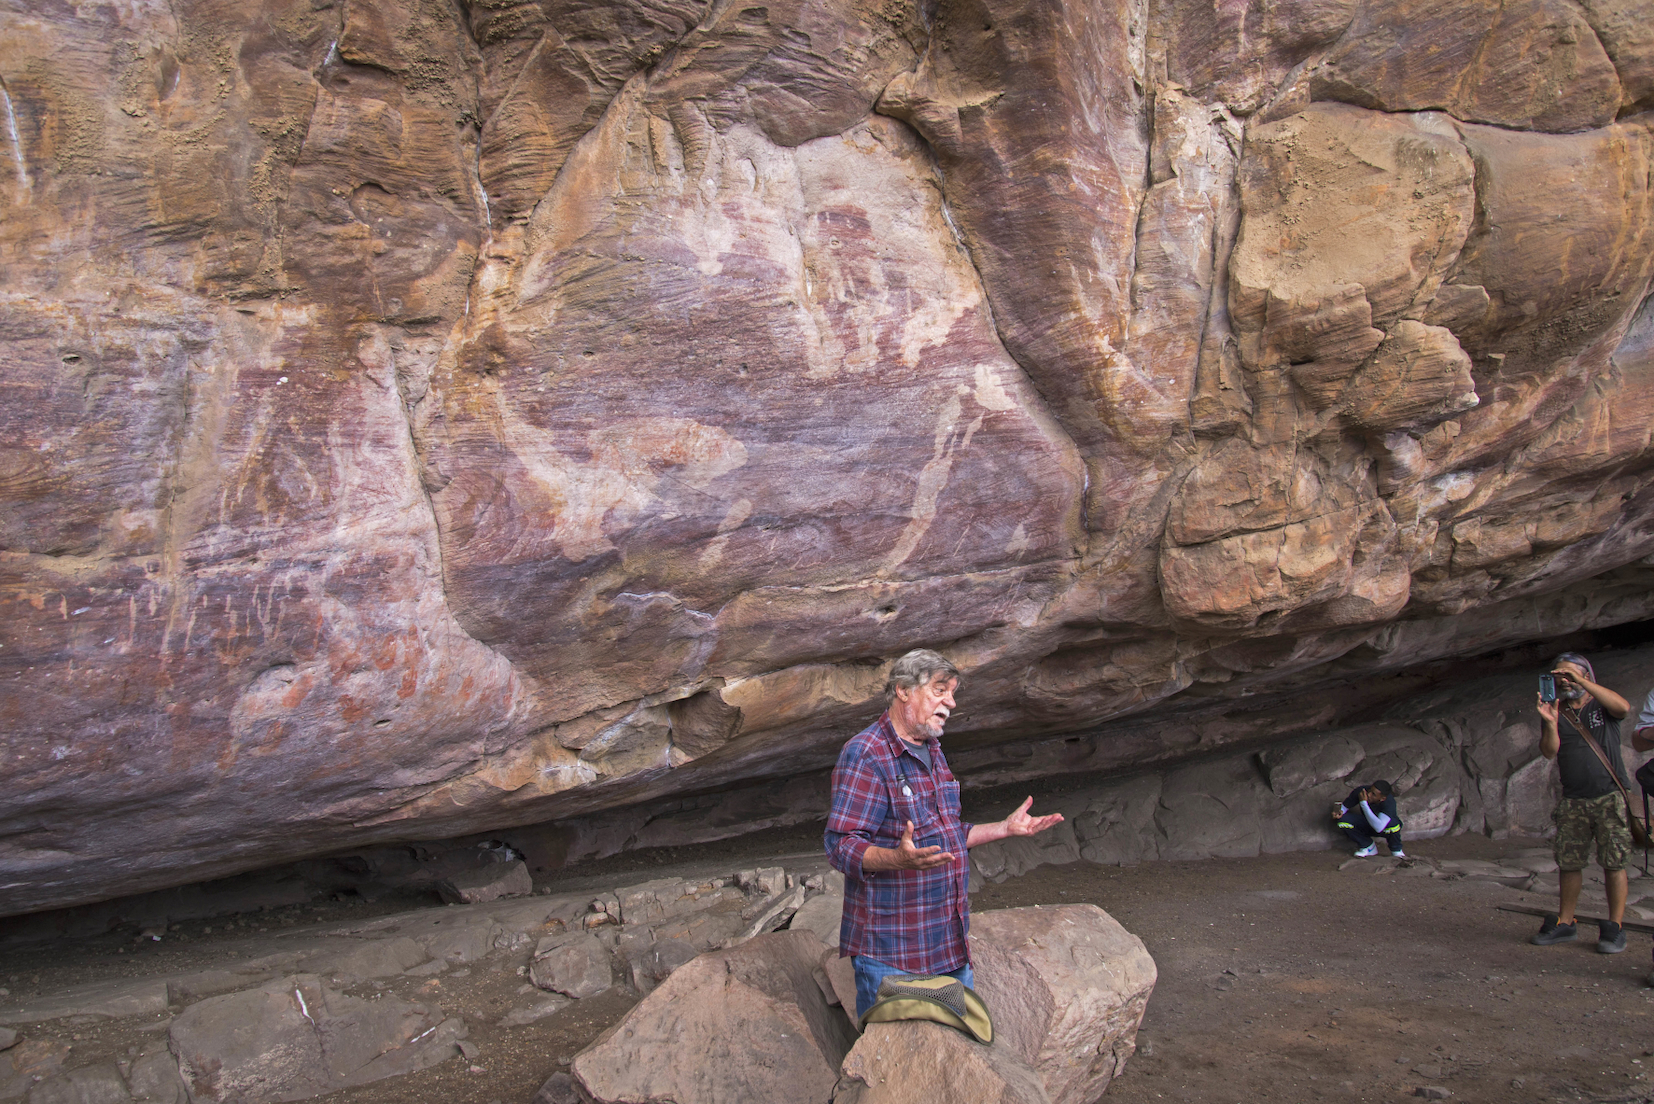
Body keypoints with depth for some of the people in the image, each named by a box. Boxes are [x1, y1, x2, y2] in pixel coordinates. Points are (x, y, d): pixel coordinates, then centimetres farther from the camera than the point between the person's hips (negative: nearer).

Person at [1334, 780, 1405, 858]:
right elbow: (1344, 807, -6)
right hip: (1367, 824, 3)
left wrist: (1363, 803, -50)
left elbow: (1379, 828, -50)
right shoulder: (1360, 791, -26)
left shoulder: (1389, 802, -36)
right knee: (1343, 820, -23)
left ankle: (1396, 849, -3)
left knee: (1392, 823, -39)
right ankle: (1368, 846, 2)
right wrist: (1339, 812, -31)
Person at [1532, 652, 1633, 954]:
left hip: (1611, 797, -3)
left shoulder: (1601, 706, 5)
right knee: (1569, 863, 4)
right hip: (1573, 800, 3)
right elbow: (1549, 752, -2)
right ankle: (1564, 923, 12)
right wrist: (1550, 724, -20)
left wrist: (1582, 682, -23)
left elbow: (1623, 707, -20)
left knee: (1614, 863, -4)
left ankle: (1615, 927, 1)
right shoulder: (1554, 711, 11)